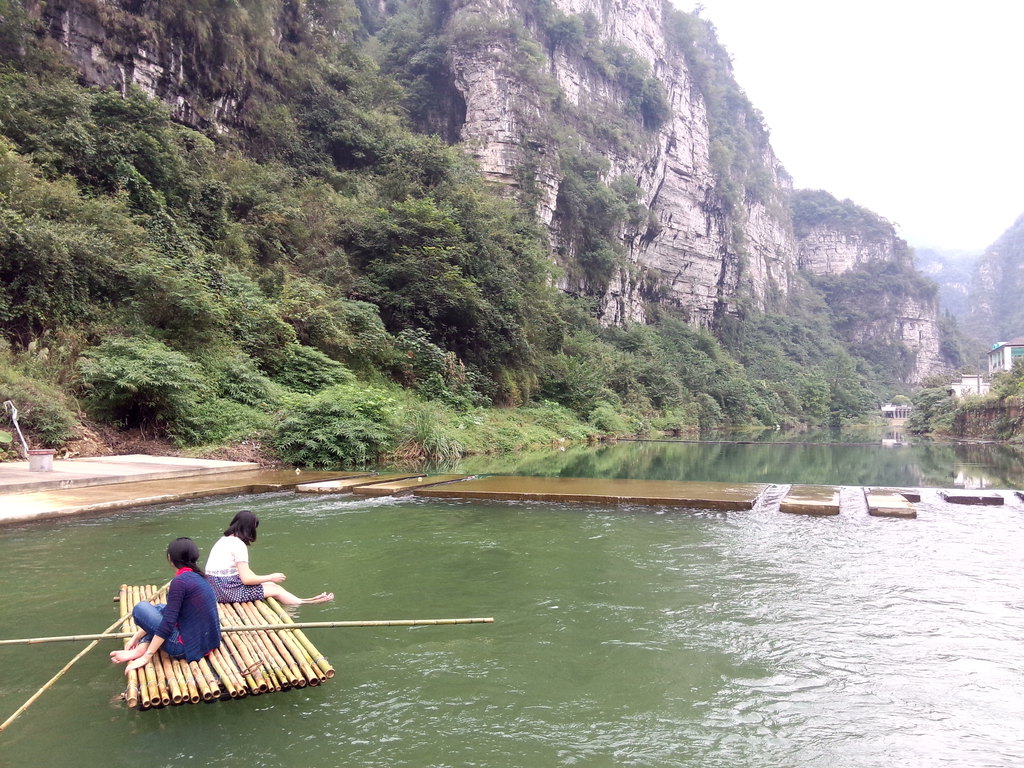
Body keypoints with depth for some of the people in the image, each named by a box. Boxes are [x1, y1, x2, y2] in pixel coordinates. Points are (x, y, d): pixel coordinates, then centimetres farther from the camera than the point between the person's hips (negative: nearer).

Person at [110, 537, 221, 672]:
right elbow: (171, 613, 18)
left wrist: (146, 657, -12)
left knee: (141, 608, 1)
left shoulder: (179, 581, -16)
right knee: (159, 609, 22)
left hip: (189, 646, -9)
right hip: (208, 641, 9)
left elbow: (168, 623, -18)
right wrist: (138, 635, 19)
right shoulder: (198, 577, 12)